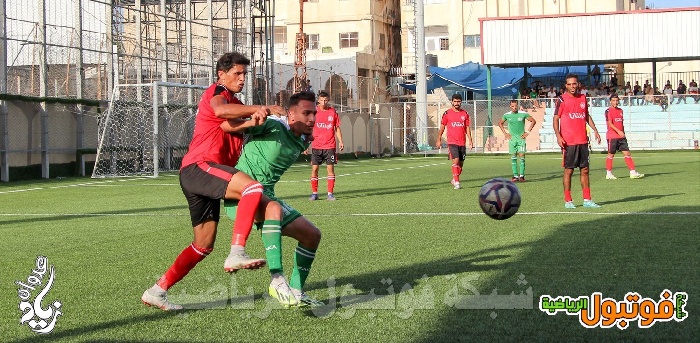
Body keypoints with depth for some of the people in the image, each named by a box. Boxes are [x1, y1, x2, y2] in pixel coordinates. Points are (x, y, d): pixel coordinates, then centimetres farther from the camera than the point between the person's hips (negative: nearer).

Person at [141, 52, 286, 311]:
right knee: (252, 187, -31)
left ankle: (157, 290, 16)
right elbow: (219, 110, -24)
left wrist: (255, 117, -4)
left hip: (204, 174, 10)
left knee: (204, 245, 10)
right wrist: (260, 108, -27)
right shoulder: (217, 91, -1)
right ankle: (236, 253, -39)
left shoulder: (235, 104, 30)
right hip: (199, 166, -10)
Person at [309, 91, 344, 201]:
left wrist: (340, 142, 1)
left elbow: (337, 128, 11)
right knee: (314, 169, -1)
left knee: (330, 168, -2)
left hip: (330, 146, 0)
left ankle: (330, 194, 4)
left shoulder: (333, 112, 5)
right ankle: (314, 193, 8)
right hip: (316, 146, 0)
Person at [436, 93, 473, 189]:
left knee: (461, 163, 9)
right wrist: (439, 139, 4)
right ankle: (456, 182, -16)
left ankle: (454, 179, 28)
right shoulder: (447, 113, 0)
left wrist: (470, 140, 3)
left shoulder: (465, 114, 8)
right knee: (456, 161, -18)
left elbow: (467, 128, 10)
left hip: (462, 142, 4)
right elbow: (442, 126, 6)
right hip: (452, 142, -4)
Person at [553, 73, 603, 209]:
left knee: (585, 169, 7)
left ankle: (587, 199, 14)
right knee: (568, 170, -1)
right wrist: (558, 136, -16)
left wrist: (595, 130, 15)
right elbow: (556, 119, -5)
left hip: (582, 141, 5)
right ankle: (568, 201, 6)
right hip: (568, 142, -5)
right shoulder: (562, 100, -4)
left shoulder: (583, 98, 11)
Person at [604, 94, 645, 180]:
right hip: (612, 136, -6)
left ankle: (632, 172, 0)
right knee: (611, 154, 0)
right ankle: (609, 174, 9)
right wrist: (618, 131, -27)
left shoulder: (620, 110, 15)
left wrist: (623, 133, 17)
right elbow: (610, 123, -17)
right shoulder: (608, 111, -7)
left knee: (627, 153, 1)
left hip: (621, 136, 6)